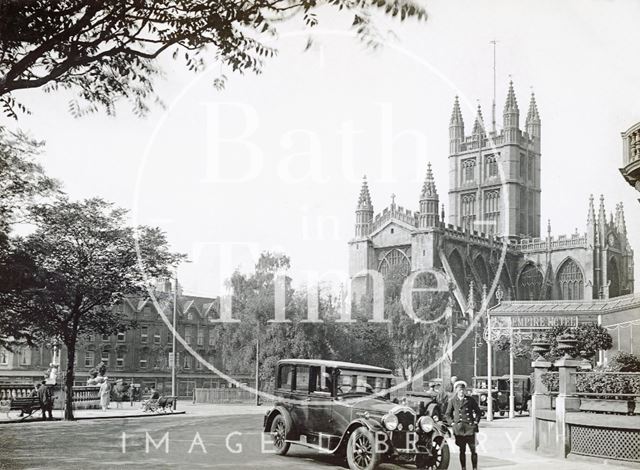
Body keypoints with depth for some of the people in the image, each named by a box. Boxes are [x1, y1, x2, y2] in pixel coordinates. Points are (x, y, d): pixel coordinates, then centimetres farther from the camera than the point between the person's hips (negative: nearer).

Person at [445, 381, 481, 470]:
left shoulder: (470, 400, 7)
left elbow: (478, 412, 14)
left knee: (473, 450, -1)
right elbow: (447, 415, 12)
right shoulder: (452, 401, 6)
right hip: (459, 429, 0)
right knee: (462, 450, 4)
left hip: (470, 428, 0)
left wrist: (475, 422, 4)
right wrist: (452, 423, 1)